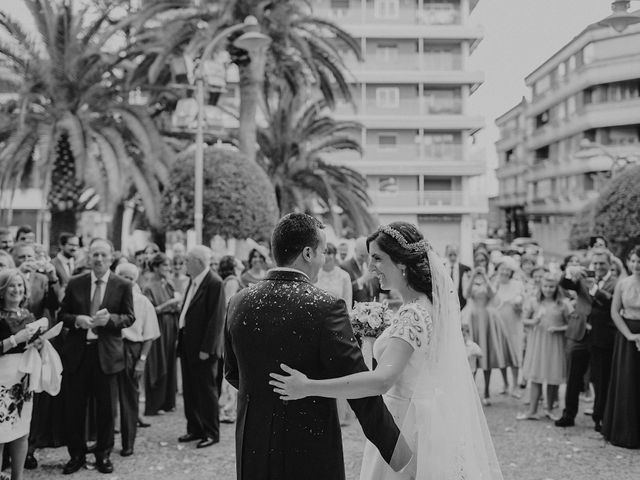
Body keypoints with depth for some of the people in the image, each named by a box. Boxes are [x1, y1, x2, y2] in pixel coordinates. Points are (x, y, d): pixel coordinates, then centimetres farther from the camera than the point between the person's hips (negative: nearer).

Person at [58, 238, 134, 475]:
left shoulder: (123, 286, -1)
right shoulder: (74, 283, 4)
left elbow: (129, 318, -1)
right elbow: (62, 314, 7)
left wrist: (110, 318, -19)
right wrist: (77, 320, -14)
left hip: (107, 353, -1)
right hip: (77, 352, 1)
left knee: (107, 408, 7)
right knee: (74, 407, 8)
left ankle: (103, 455, 23)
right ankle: (76, 454, 24)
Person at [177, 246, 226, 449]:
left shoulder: (214, 283, -17)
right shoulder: (193, 281, 10)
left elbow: (217, 318, -20)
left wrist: (206, 348, -20)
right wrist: (180, 339, 11)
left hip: (203, 348, -9)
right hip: (187, 345, 9)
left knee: (207, 390, 3)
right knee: (189, 390, 16)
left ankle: (211, 433, 16)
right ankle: (195, 429, 30)